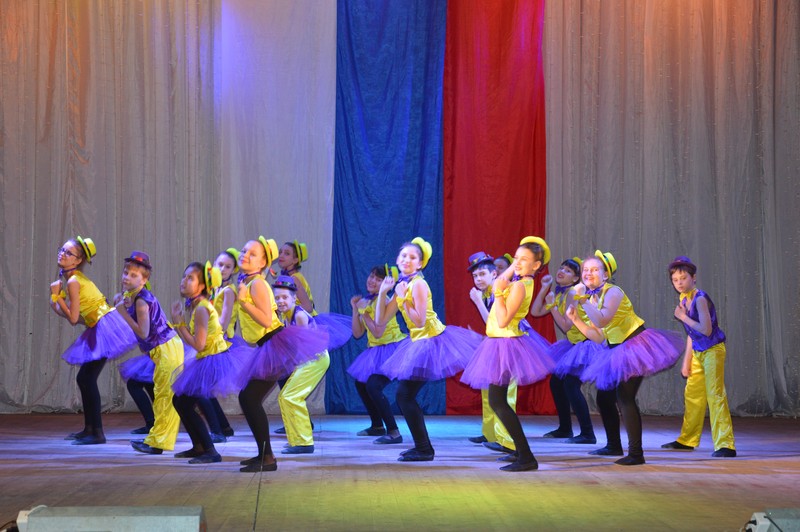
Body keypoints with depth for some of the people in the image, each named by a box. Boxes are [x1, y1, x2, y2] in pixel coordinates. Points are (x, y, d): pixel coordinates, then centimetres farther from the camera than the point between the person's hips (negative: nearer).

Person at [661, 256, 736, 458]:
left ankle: (725, 444, -15)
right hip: (698, 352, 9)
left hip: (713, 350, -9)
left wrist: (683, 318, -18)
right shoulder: (684, 300, 8)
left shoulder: (700, 299, -17)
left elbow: (706, 330, -26)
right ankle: (687, 440, 30)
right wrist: (686, 361, 14)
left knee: (715, 394, -14)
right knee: (692, 395, 16)